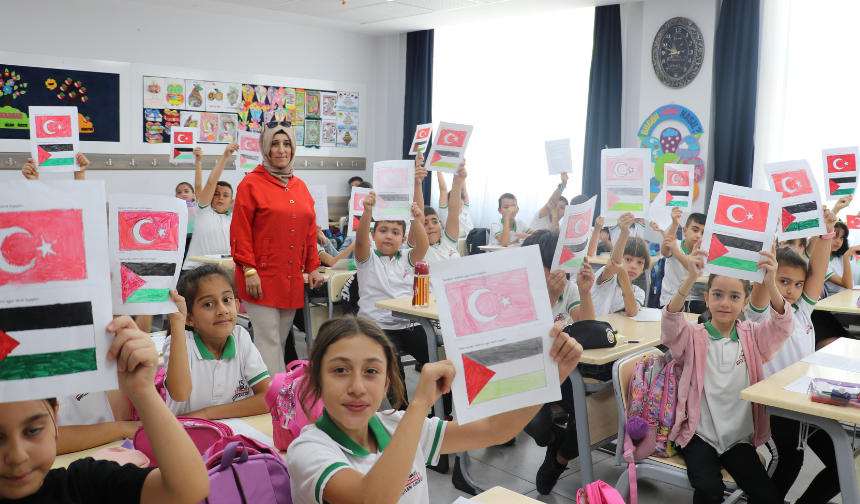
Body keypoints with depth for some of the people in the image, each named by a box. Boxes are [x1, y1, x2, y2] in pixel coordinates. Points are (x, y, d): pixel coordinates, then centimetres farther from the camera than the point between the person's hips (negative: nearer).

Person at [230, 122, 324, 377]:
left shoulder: (300, 186, 14)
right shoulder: (251, 183, -3)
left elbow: (310, 231, 18)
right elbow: (240, 232, -6)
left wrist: (313, 267, 13)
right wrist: (249, 270, -13)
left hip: (292, 279, 6)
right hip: (262, 279, -5)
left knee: (281, 341, 11)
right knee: (268, 341, -6)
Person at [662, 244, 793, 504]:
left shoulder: (752, 336, 5)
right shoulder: (694, 336, -3)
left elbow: (782, 327, -13)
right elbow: (670, 326, -23)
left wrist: (771, 285, -32)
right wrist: (690, 280, -38)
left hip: (739, 436, 3)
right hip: (699, 434, -3)